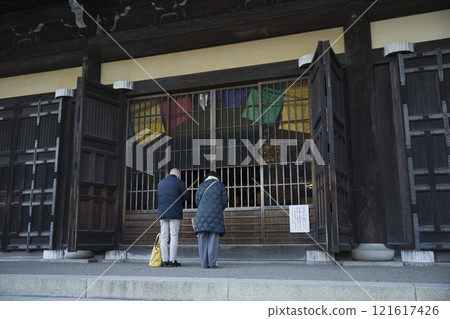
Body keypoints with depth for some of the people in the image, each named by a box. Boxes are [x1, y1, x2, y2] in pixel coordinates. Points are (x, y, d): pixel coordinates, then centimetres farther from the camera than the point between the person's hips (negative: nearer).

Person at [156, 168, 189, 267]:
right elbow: (186, 196, 0)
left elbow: (158, 195, 18)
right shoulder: (179, 183, -3)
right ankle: (172, 261, -4)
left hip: (162, 213, 5)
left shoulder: (160, 183, 13)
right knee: (174, 237, -2)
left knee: (164, 237, 5)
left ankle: (165, 261, 5)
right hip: (175, 213, -5)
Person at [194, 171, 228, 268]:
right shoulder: (220, 185, 9)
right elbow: (225, 201, 7)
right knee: (213, 239, 0)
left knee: (203, 239, 3)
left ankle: (204, 263, 2)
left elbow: (197, 200, 12)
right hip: (215, 215, -2)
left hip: (202, 214, 2)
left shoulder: (201, 186, 14)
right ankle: (212, 263, -3)